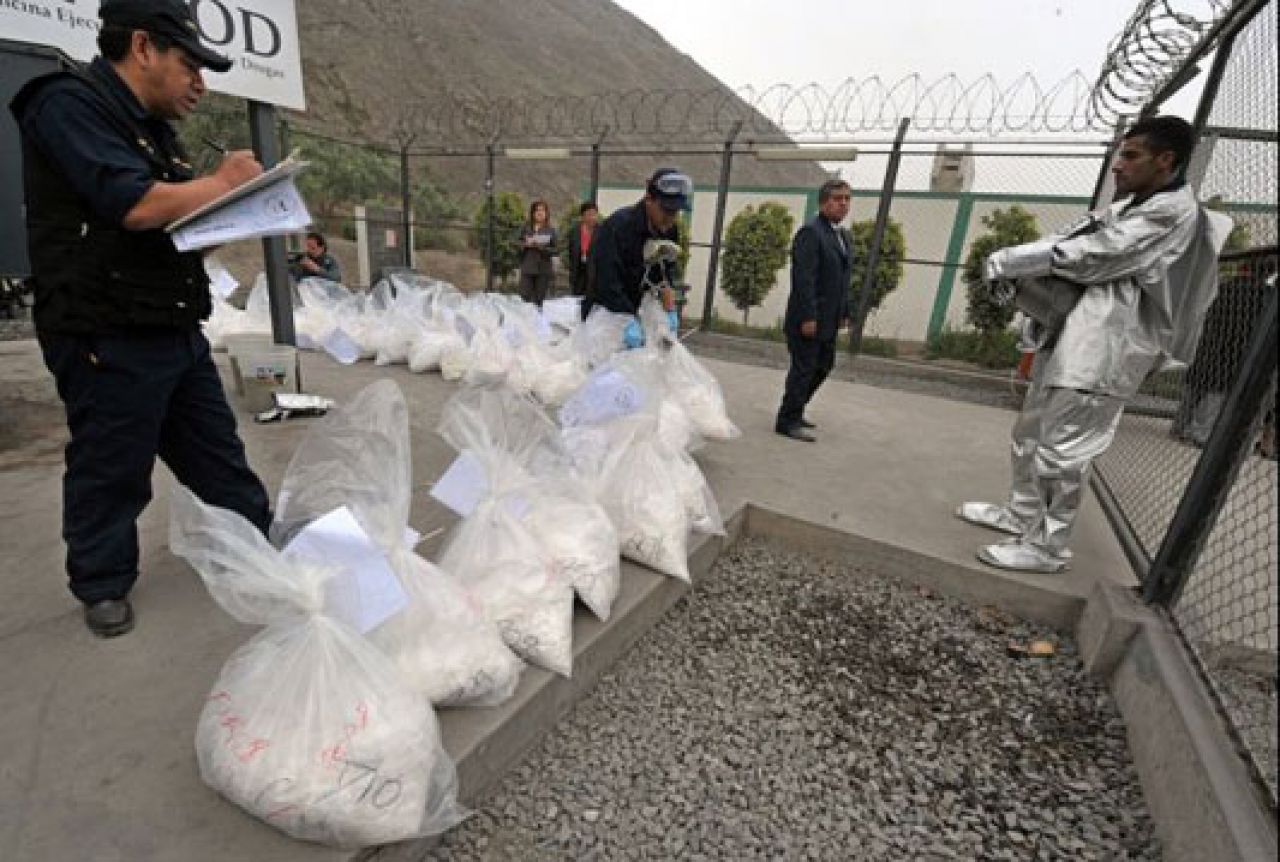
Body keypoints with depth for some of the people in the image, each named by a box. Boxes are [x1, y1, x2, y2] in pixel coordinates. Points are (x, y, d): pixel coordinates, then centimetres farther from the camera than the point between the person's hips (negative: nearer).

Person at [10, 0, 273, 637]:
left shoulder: (151, 129, 19)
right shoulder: (69, 103, -9)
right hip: (109, 338, -8)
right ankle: (102, 587, 23)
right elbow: (138, 205, -22)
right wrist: (223, 181, -7)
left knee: (218, 453, 13)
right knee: (110, 472, 5)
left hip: (175, 329, 8)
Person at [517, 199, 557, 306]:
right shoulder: (526, 228, 9)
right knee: (525, 297, -6)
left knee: (539, 300, 0)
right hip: (527, 268, 1)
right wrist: (526, 244, -10)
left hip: (543, 269, -1)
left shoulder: (550, 230, 4)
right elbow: (518, 245, 10)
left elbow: (554, 250, 0)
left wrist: (542, 247, -15)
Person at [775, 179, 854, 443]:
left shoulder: (846, 237, 17)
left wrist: (844, 313, 14)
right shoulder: (810, 232, -12)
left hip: (829, 321, 9)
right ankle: (788, 421, 8)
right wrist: (808, 317, -23)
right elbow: (804, 279, -19)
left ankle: (794, 412, 27)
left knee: (823, 366, 15)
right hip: (808, 319, -9)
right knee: (803, 368, -3)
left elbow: (845, 280, 19)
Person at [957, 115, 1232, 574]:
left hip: (1103, 350, -10)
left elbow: (1091, 255, -16)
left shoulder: (1173, 211, -10)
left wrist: (1010, 260, -11)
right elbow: (1070, 239, 9)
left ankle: (1047, 547, 5)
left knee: (1061, 451, -7)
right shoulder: (1128, 207, 19)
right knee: (1030, 433, 17)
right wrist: (1016, 268, -10)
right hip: (1069, 338, 10)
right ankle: (1022, 514, 31)